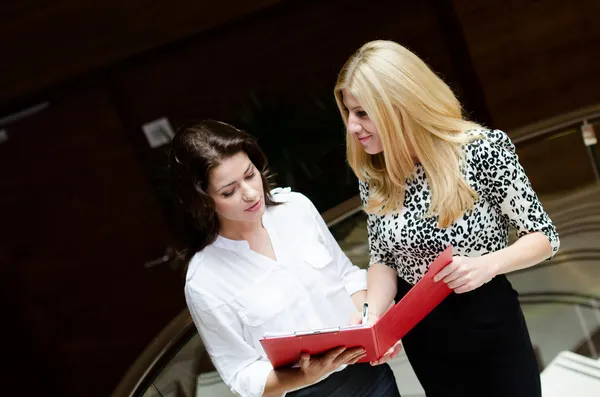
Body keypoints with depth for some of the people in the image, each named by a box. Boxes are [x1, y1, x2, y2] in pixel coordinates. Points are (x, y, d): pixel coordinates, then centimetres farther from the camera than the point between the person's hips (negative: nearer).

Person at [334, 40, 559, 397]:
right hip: (422, 336, 4)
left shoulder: (482, 149, -20)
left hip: (487, 323, -3)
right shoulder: (373, 175, -6)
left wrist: (488, 264, -31)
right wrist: (372, 313, -17)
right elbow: (384, 259, 3)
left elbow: (545, 236, -12)